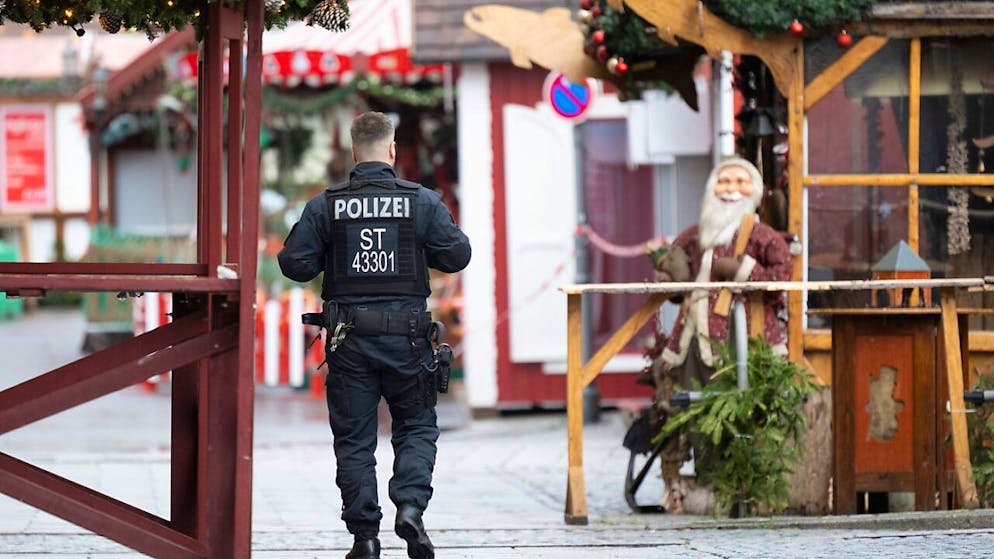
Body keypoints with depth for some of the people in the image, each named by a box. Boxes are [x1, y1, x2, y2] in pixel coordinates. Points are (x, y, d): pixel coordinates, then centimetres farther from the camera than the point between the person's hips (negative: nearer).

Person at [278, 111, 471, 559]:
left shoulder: (325, 206, -2)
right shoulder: (422, 202, -3)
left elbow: (294, 264, -3)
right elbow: (457, 255, 0)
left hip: (348, 337, 0)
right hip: (406, 335, 0)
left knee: (354, 438, 7)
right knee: (416, 427, 14)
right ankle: (410, 505, -8)